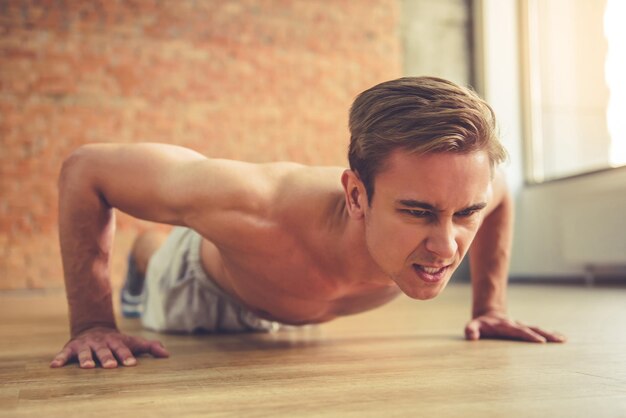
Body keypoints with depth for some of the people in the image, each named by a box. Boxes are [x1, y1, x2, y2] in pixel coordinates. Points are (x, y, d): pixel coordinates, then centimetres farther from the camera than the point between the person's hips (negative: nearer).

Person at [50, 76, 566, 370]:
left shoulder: (456, 185, -40)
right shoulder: (258, 210, -53)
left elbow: (497, 191, -12)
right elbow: (84, 167, -38)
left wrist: (490, 307, -11)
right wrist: (92, 323, -37)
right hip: (204, 286, -3)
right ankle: (145, 252, 64)